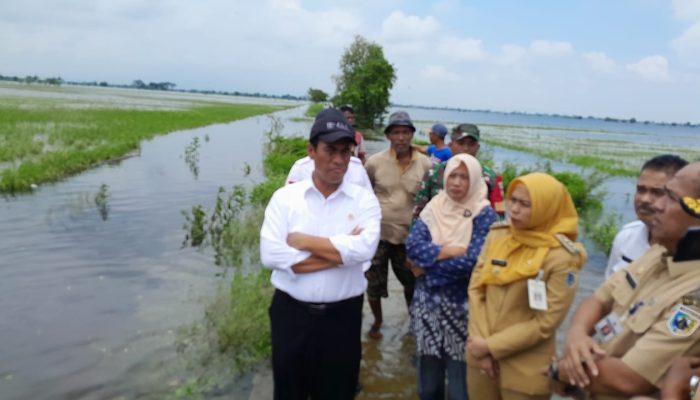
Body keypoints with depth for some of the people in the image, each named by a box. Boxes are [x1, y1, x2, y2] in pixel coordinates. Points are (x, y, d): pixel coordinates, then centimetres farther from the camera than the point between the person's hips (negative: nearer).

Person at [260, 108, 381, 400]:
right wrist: (341, 252, -17)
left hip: (342, 317, 0)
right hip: (290, 313, 1)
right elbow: (271, 255, -16)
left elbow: (363, 249, -21)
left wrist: (302, 240, -15)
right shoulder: (285, 197, -3)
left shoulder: (364, 199, -4)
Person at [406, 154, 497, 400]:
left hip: (461, 305, -3)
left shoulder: (483, 214, -8)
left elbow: (472, 262, -18)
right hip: (428, 302, 4)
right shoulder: (434, 207, 3)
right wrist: (450, 251, -19)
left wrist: (428, 264, -12)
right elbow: (412, 245, -9)